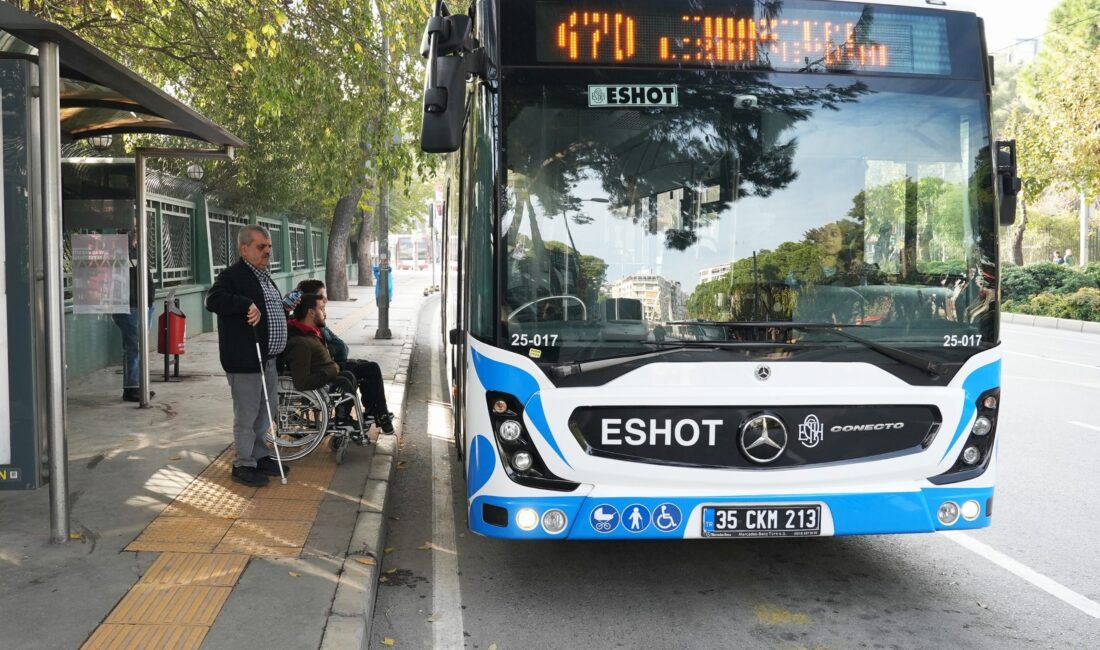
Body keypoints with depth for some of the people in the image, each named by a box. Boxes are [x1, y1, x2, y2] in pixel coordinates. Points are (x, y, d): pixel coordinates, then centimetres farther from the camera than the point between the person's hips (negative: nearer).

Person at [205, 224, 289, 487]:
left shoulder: (265, 277, 17)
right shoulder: (232, 276, -13)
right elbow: (213, 300, -30)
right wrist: (247, 305, -35)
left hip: (268, 359, 10)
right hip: (245, 360, -9)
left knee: (266, 413, 19)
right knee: (246, 416, 1)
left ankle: (260, 456, 34)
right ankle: (244, 464, 13)